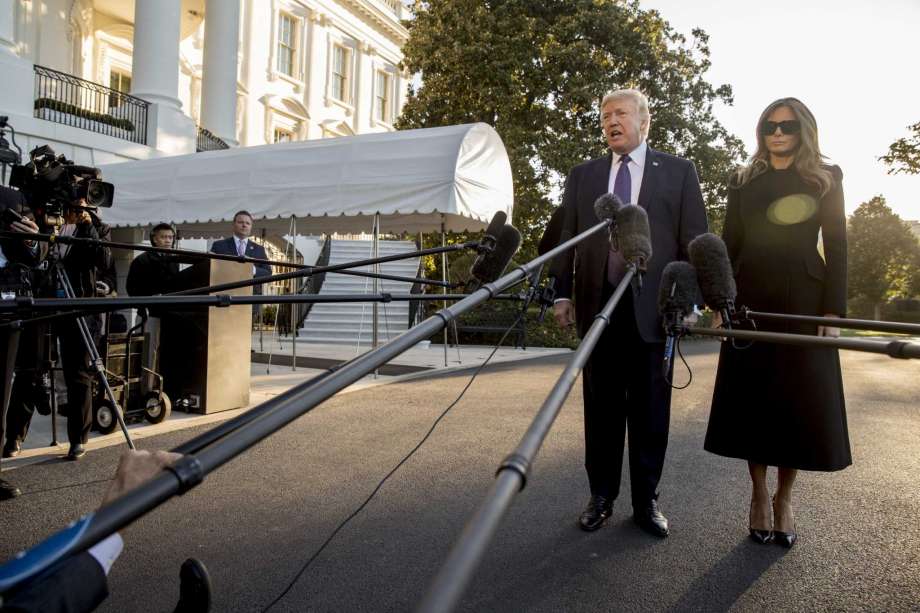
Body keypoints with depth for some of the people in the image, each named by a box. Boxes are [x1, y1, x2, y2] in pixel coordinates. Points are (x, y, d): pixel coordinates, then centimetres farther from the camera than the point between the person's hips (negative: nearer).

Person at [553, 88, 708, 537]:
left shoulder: (678, 171, 7)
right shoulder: (582, 176, 13)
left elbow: (694, 238, 4)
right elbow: (566, 239, 10)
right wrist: (563, 294, 1)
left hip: (652, 306, -1)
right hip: (598, 304, 2)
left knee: (650, 409, 6)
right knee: (601, 407, 8)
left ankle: (646, 501, 19)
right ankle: (601, 496, 20)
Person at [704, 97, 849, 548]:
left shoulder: (825, 179, 7)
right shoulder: (743, 182, 10)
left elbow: (836, 246, 2)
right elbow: (729, 245, 8)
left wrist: (832, 310, -7)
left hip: (803, 300, -1)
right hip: (750, 301, 1)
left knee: (800, 402, 1)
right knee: (753, 400, 2)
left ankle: (784, 499, 16)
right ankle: (759, 494, 16)